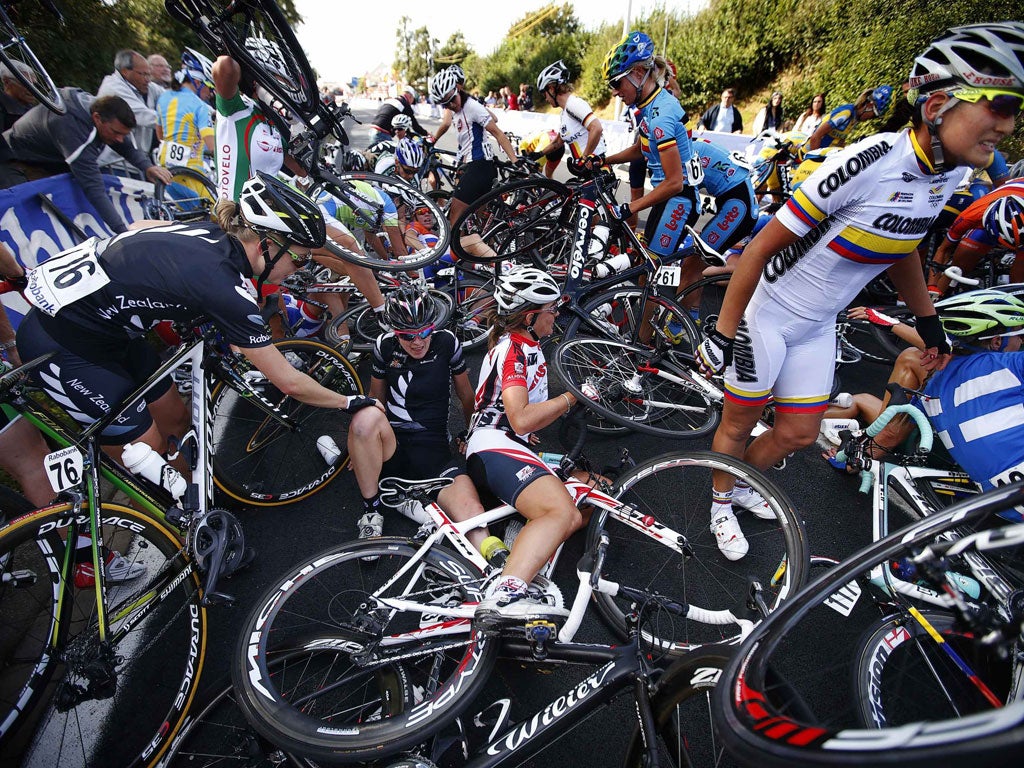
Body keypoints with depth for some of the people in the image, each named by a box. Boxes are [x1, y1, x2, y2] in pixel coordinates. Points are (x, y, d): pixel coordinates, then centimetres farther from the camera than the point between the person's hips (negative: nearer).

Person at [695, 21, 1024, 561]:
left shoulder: (948, 174, -2)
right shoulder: (867, 163, -26)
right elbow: (761, 248, -23)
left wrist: (929, 322, 20)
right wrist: (722, 334, -21)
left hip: (818, 326, 7)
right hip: (766, 314, -7)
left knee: (798, 434, 15)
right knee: (739, 423, 9)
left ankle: (740, 484, 43)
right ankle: (721, 504, 36)